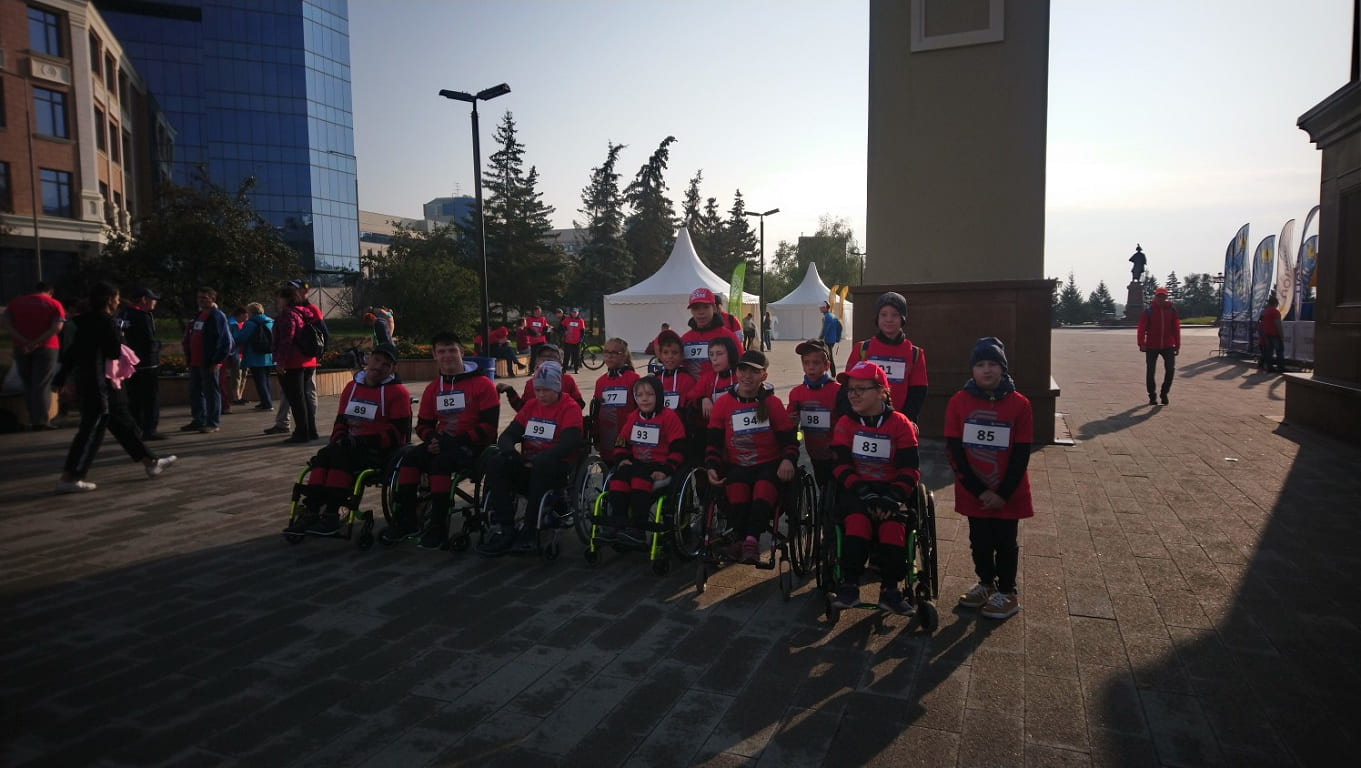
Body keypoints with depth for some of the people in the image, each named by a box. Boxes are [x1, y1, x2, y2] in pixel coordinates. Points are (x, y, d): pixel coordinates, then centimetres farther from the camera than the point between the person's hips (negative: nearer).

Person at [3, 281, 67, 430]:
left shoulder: (16, 302, 11)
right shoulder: (54, 304, 2)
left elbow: (7, 324, -4)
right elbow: (57, 328, -14)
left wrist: (24, 341, -12)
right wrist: (36, 343, -15)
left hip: (21, 348, 3)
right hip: (46, 348, -3)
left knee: (28, 385, 12)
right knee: (42, 385, -3)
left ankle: (33, 420, 11)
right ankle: (42, 421, -7)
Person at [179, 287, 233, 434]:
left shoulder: (217, 316, -8)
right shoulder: (198, 316, 19)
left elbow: (226, 341, -14)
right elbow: (189, 336, 27)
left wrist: (217, 361, -17)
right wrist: (188, 355, 16)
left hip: (209, 363, -9)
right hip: (195, 362, 9)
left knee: (211, 392, -3)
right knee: (195, 392, 13)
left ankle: (213, 423, 1)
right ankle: (198, 421, 22)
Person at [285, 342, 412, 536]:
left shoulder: (397, 391, -6)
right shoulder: (352, 387, 15)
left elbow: (398, 432, -13)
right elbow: (341, 420, 20)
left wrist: (365, 440, -20)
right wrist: (339, 438, -3)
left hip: (382, 452, -6)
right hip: (354, 447, 6)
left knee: (340, 454, -28)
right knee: (324, 455, -20)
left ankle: (331, 515, -27)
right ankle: (311, 510, -25)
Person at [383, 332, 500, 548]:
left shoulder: (482, 384, -5)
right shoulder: (433, 389, 13)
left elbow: (489, 427, -12)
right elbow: (423, 424, 18)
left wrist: (456, 440, -20)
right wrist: (432, 438, -7)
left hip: (474, 446, -6)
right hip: (443, 444, 6)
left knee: (441, 461, -32)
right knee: (410, 456, -18)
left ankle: (438, 525, -24)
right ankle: (406, 520, -12)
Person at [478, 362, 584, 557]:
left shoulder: (570, 409, -3)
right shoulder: (531, 406, 16)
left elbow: (567, 444, -18)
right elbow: (508, 434, 10)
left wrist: (538, 459, -29)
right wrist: (509, 451, -15)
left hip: (556, 469, -5)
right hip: (527, 467, 6)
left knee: (543, 465, -39)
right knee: (496, 463, -21)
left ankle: (529, 532, -29)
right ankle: (504, 528, -22)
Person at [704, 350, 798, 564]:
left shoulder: (773, 403, 3)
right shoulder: (724, 403, 6)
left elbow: (789, 439, 3)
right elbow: (713, 441, 8)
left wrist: (788, 460, -18)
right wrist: (711, 467, -9)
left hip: (769, 464, -1)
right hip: (736, 465, 1)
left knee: (764, 487, -33)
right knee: (736, 489, -31)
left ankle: (751, 539, -35)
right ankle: (740, 538, -22)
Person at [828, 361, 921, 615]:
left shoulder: (900, 424, 1)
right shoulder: (846, 423, 4)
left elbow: (910, 470, -5)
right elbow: (841, 465, -3)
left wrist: (892, 497, -21)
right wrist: (864, 492, -19)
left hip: (889, 490, 0)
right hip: (855, 489, 0)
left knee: (892, 525, -30)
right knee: (858, 520, -32)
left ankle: (890, 589, -16)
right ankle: (849, 585, -24)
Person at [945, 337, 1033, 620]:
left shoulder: (1019, 404, -9)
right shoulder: (959, 402, -7)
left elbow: (1021, 454, -7)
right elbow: (954, 450, -7)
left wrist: (1003, 493, -12)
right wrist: (978, 490, -12)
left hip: (1008, 494, -1)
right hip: (973, 493, 1)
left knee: (1005, 542, 10)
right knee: (980, 541, 14)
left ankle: (1007, 593, 27)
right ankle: (985, 584, 36)